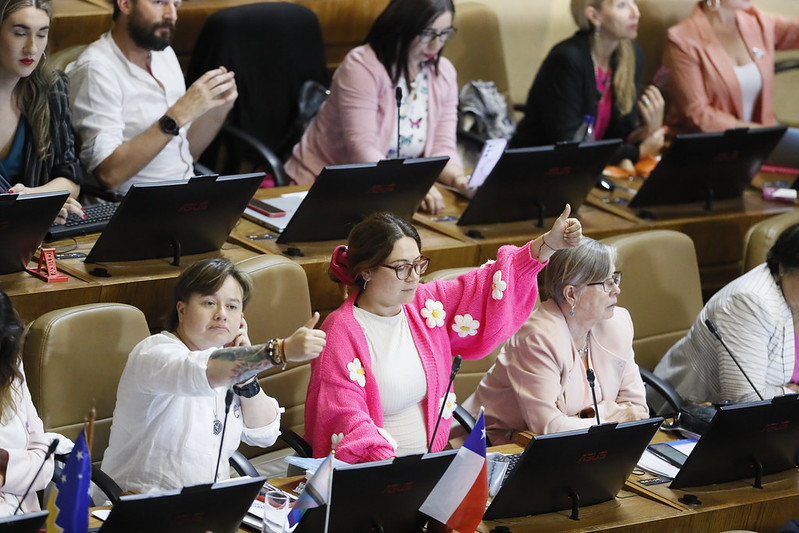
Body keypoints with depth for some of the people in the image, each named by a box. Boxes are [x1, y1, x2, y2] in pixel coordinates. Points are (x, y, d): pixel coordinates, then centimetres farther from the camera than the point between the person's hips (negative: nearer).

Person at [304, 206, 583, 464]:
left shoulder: (425, 304, 7)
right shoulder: (341, 333, -12)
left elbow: (484, 286, 15)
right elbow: (347, 425, -17)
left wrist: (549, 244, 4)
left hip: (431, 456, 7)